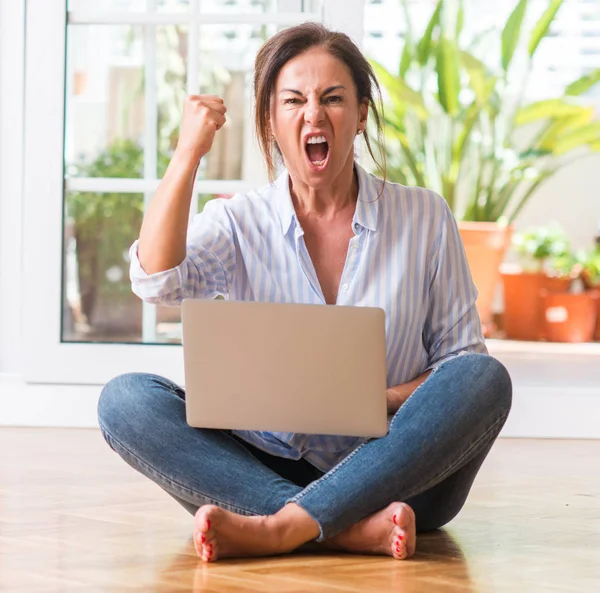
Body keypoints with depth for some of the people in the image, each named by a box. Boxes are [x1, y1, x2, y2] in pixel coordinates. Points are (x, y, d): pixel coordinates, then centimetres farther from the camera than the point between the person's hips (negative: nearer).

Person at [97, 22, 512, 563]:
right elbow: (157, 282, -15)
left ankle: (278, 529, -38)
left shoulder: (423, 217, 6)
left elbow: (463, 356, 6)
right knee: (125, 399, -22)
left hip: (394, 473, 0)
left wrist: (386, 400, -14)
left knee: (485, 378, -28)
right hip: (268, 472, 0)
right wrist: (188, 154, -17)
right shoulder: (238, 223, 5)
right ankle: (352, 531, -36)